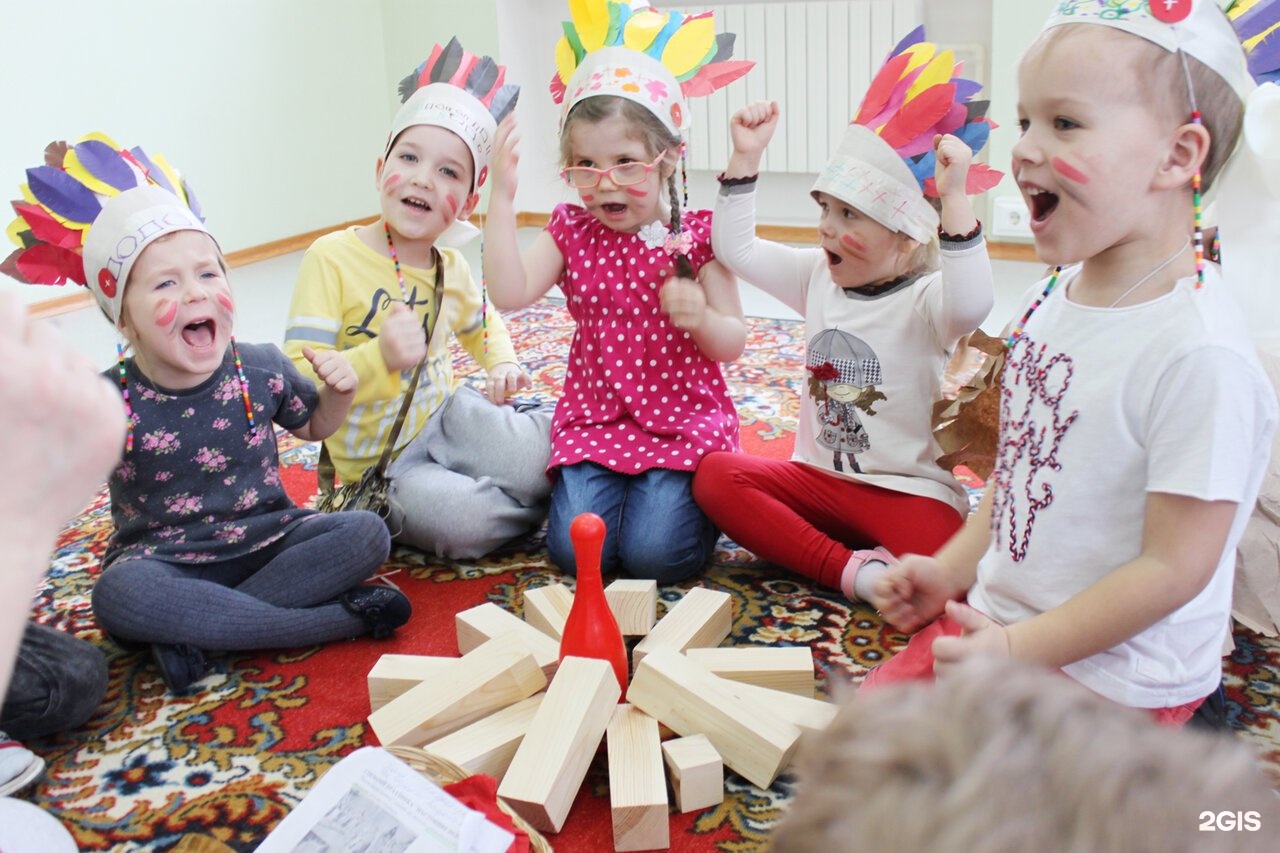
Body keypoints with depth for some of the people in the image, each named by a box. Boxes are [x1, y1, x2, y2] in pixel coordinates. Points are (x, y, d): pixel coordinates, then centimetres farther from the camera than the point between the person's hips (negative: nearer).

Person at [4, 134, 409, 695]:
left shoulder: (262, 369, -4)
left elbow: (314, 426, 14)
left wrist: (337, 392, -7)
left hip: (268, 541, 3)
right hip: (165, 564, -2)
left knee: (366, 534, -20)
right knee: (117, 595, -35)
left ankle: (194, 631, -19)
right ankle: (341, 618, -27)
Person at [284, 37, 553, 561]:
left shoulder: (450, 268, 3)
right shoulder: (333, 258, -15)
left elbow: (482, 322, 27)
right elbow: (299, 380, -20)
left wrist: (502, 364, 5)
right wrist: (379, 356, -36)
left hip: (446, 417, 4)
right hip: (380, 465, -4)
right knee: (462, 521, -32)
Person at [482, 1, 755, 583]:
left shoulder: (697, 236, -5)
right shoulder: (572, 231, 1)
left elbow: (732, 345, -4)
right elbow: (509, 293, -15)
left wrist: (701, 317, -27)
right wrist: (502, 198, -20)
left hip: (684, 419, -2)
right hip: (595, 418, 2)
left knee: (655, 554, -18)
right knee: (576, 549, -15)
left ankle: (690, 492, 16)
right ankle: (613, 483, 17)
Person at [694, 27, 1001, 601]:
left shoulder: (924, 300, -12)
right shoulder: (818, 276, 7)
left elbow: (969, 306, -35)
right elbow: (736, 250, 9)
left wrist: (954, 201, -42)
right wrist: (745, 159, 2)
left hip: (907, 492, -7)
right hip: (818, 479, 7)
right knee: (715, 475, -19)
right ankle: (850, 570, -21)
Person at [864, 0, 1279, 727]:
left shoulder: (1199, 352, -26)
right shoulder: (1054, 297, -1)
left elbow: (1173, 569, -23)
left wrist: (1017, 650, -19)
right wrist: (948, 572, 6)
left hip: (1112, 677, -7)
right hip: (995, 623, 8)